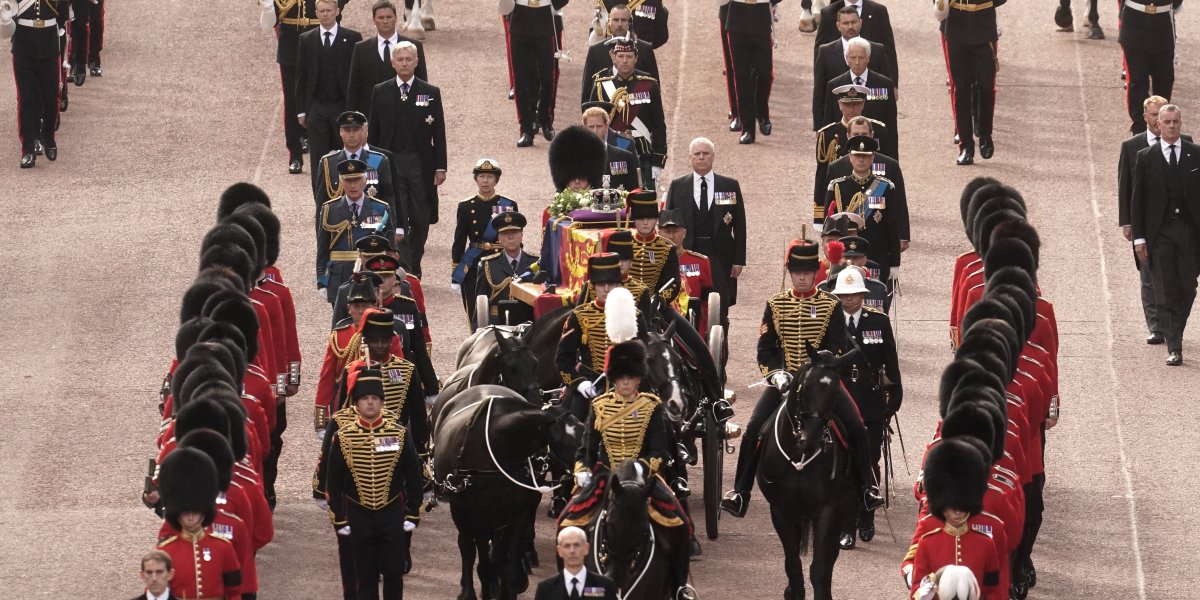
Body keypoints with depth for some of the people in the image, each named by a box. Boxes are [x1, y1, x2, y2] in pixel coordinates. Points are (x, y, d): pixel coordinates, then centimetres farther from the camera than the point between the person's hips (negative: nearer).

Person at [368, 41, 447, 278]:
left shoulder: (430, 93, 3)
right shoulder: (381, 92, 5)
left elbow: (439, 132, 4)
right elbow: (373, 132, 8)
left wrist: (440, 167, 0)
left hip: (420, 163, 0)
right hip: (390, 162, 0)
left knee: (420, 219, 3)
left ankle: (414, 268, 21)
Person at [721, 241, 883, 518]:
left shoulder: (831, 305, 2)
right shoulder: (775, 304, 6)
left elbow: (837, 349, -2)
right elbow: (765, 348, 4)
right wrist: (776, 373, -13)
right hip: (784, 380, 1)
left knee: (856, 429, -15)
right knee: (753, 431, -15)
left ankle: (868, 488, 2)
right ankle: (739, 494, -7)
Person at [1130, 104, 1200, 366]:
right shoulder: (1145, 157, 3)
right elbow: (1137, 199, 3)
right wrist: (1138, 237, -3)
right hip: (1159, 233, -1)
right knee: (1165, 292, -4)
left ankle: (1174, 332, 26)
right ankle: (1174, 348, -4)